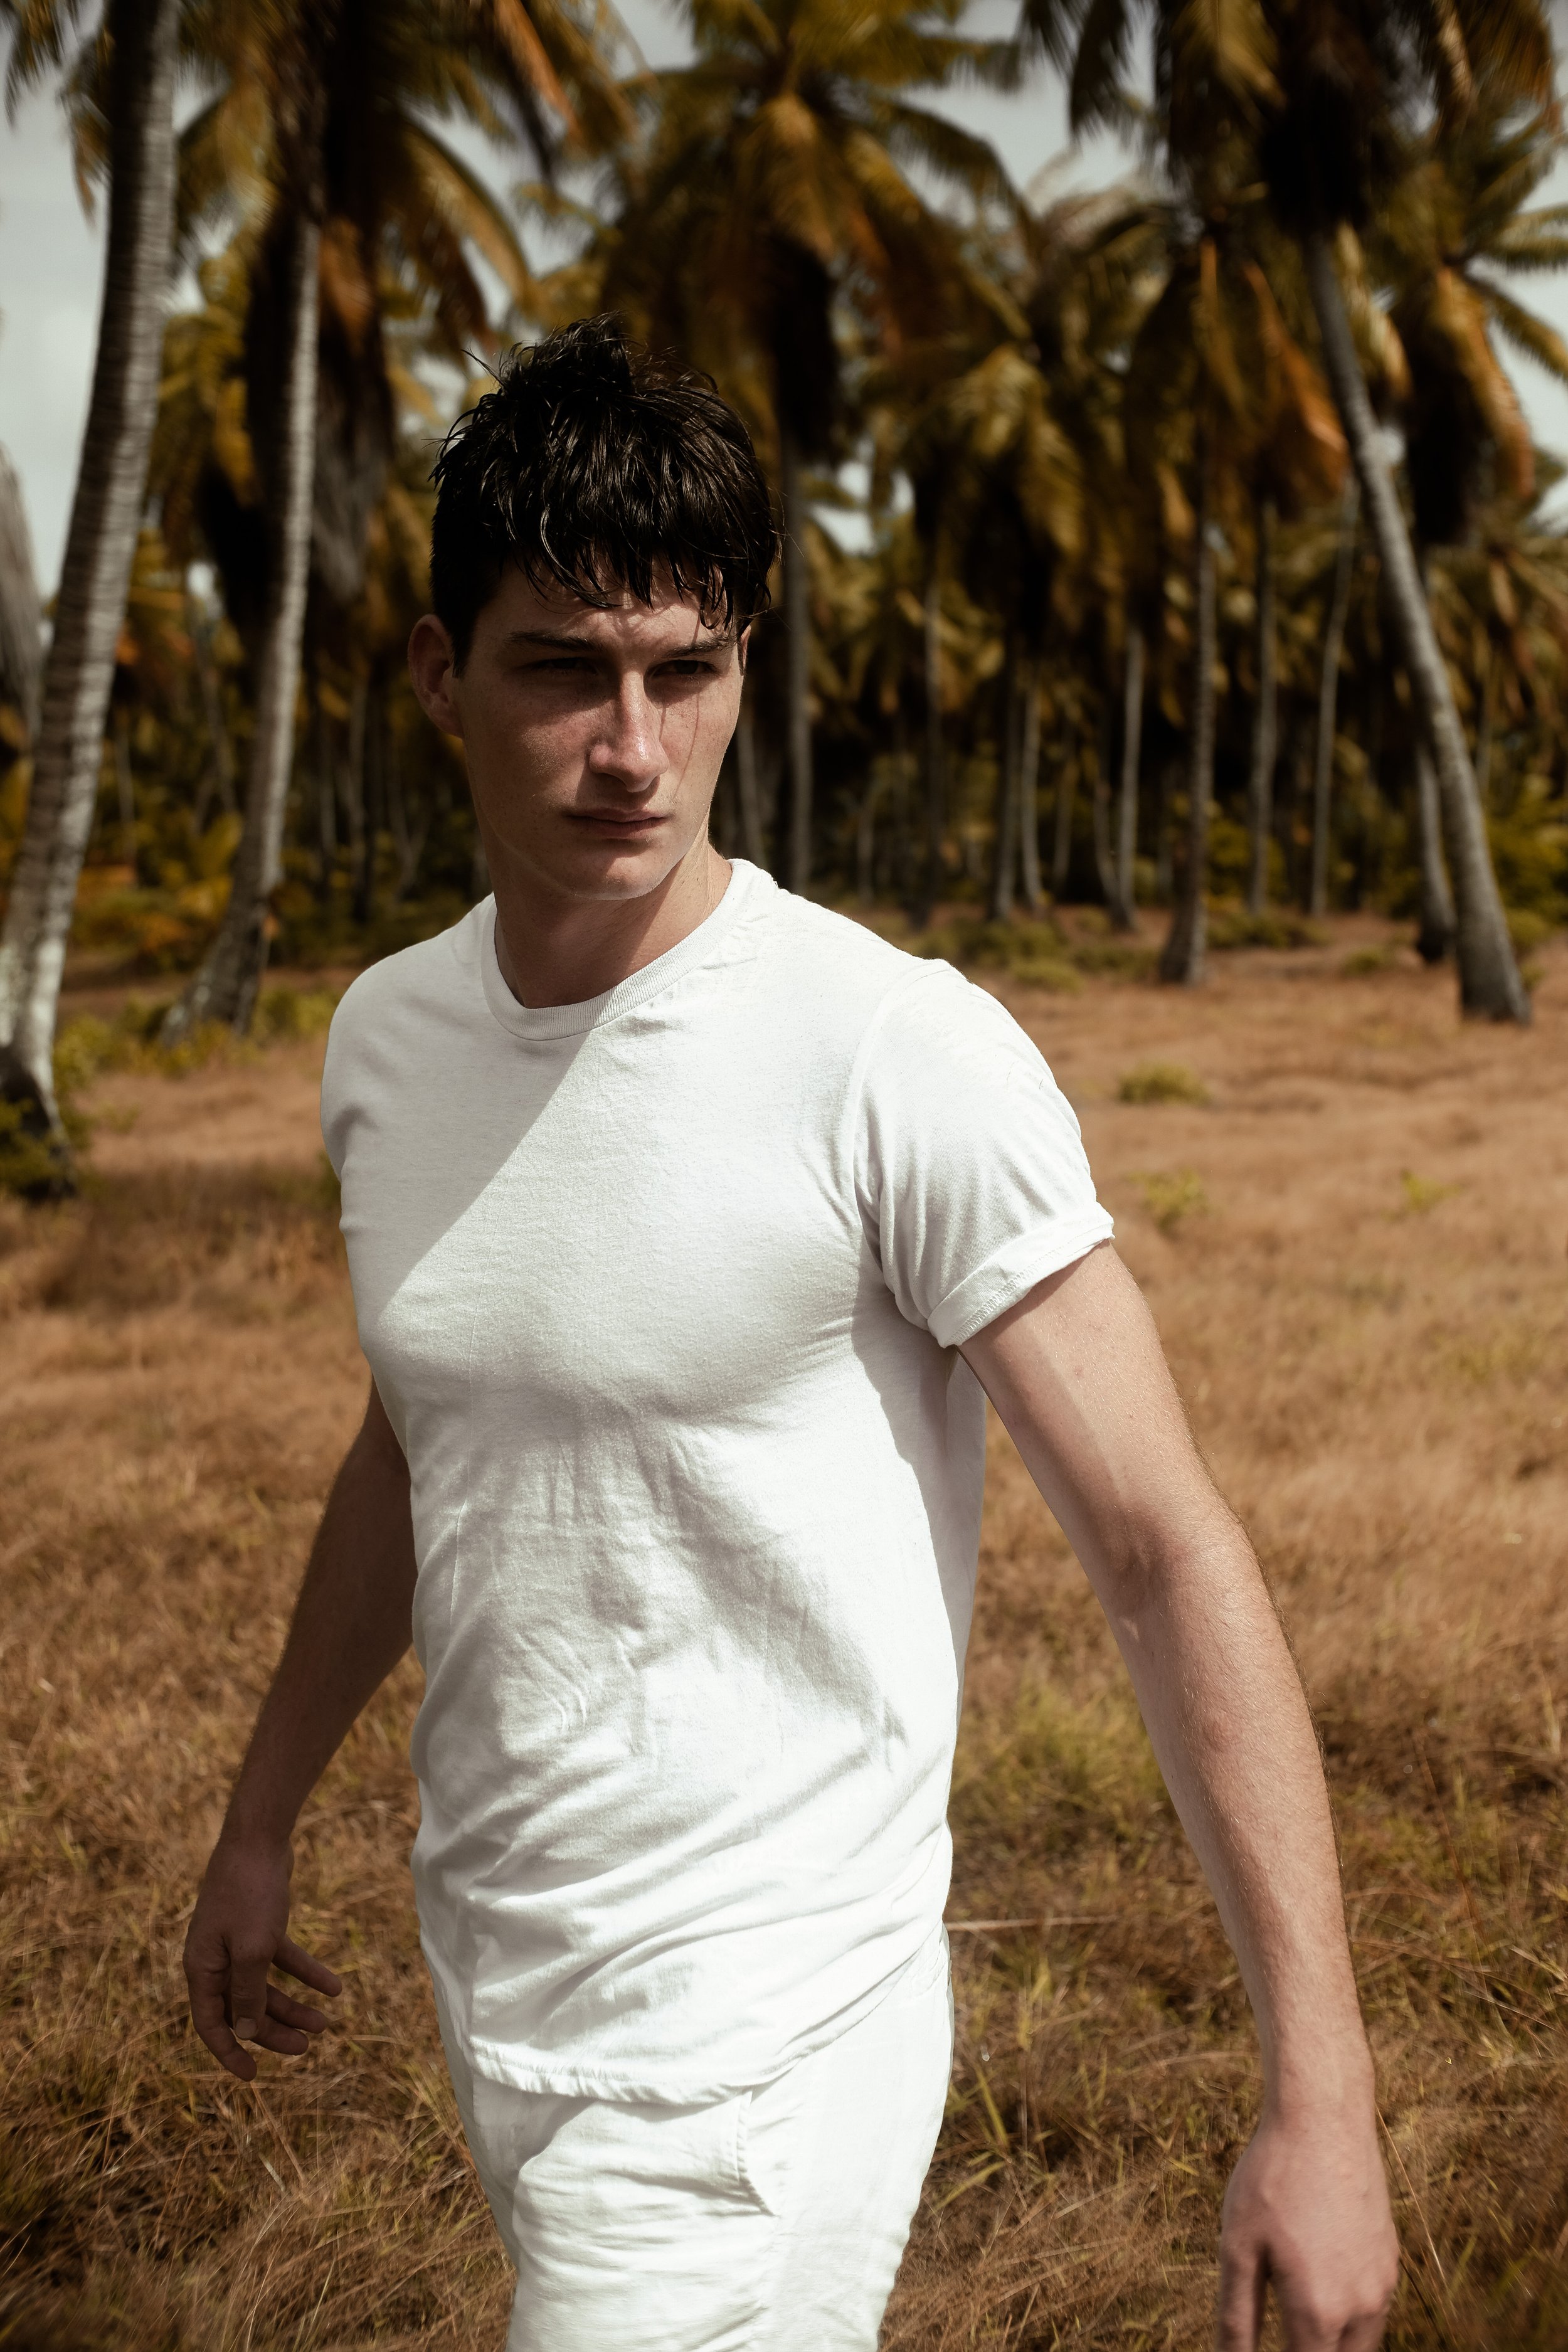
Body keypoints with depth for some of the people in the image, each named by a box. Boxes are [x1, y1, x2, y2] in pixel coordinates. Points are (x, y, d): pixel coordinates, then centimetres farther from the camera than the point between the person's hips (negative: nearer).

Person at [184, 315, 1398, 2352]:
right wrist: (264, 1821, 24)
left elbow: (1167, 1553, -17)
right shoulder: (386, 1038, 1)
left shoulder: (904, 1059, -19)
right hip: (494, 1994, 6)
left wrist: (1321, 2099, -19)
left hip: (755, 2048, -5)